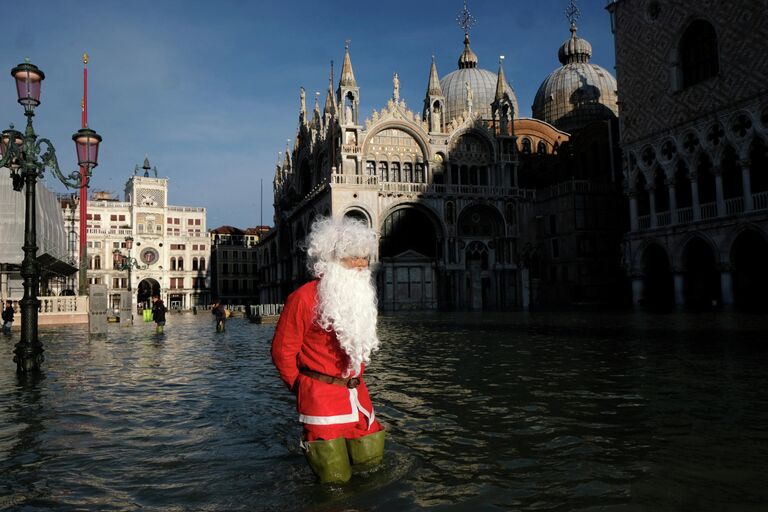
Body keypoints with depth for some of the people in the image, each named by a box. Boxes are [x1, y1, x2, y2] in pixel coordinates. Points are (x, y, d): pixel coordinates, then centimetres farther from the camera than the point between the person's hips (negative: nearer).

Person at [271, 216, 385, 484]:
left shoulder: (361, 296, 9)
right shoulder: (304, 298, -15)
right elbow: (282, 350, -9)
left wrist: (356, 380, 17)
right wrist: (300, 386, 2)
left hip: (356, 394, 7)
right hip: (321, 396, -7)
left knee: (369, 459, 14)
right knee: (335, 476, 0)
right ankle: (311, 446, 29)